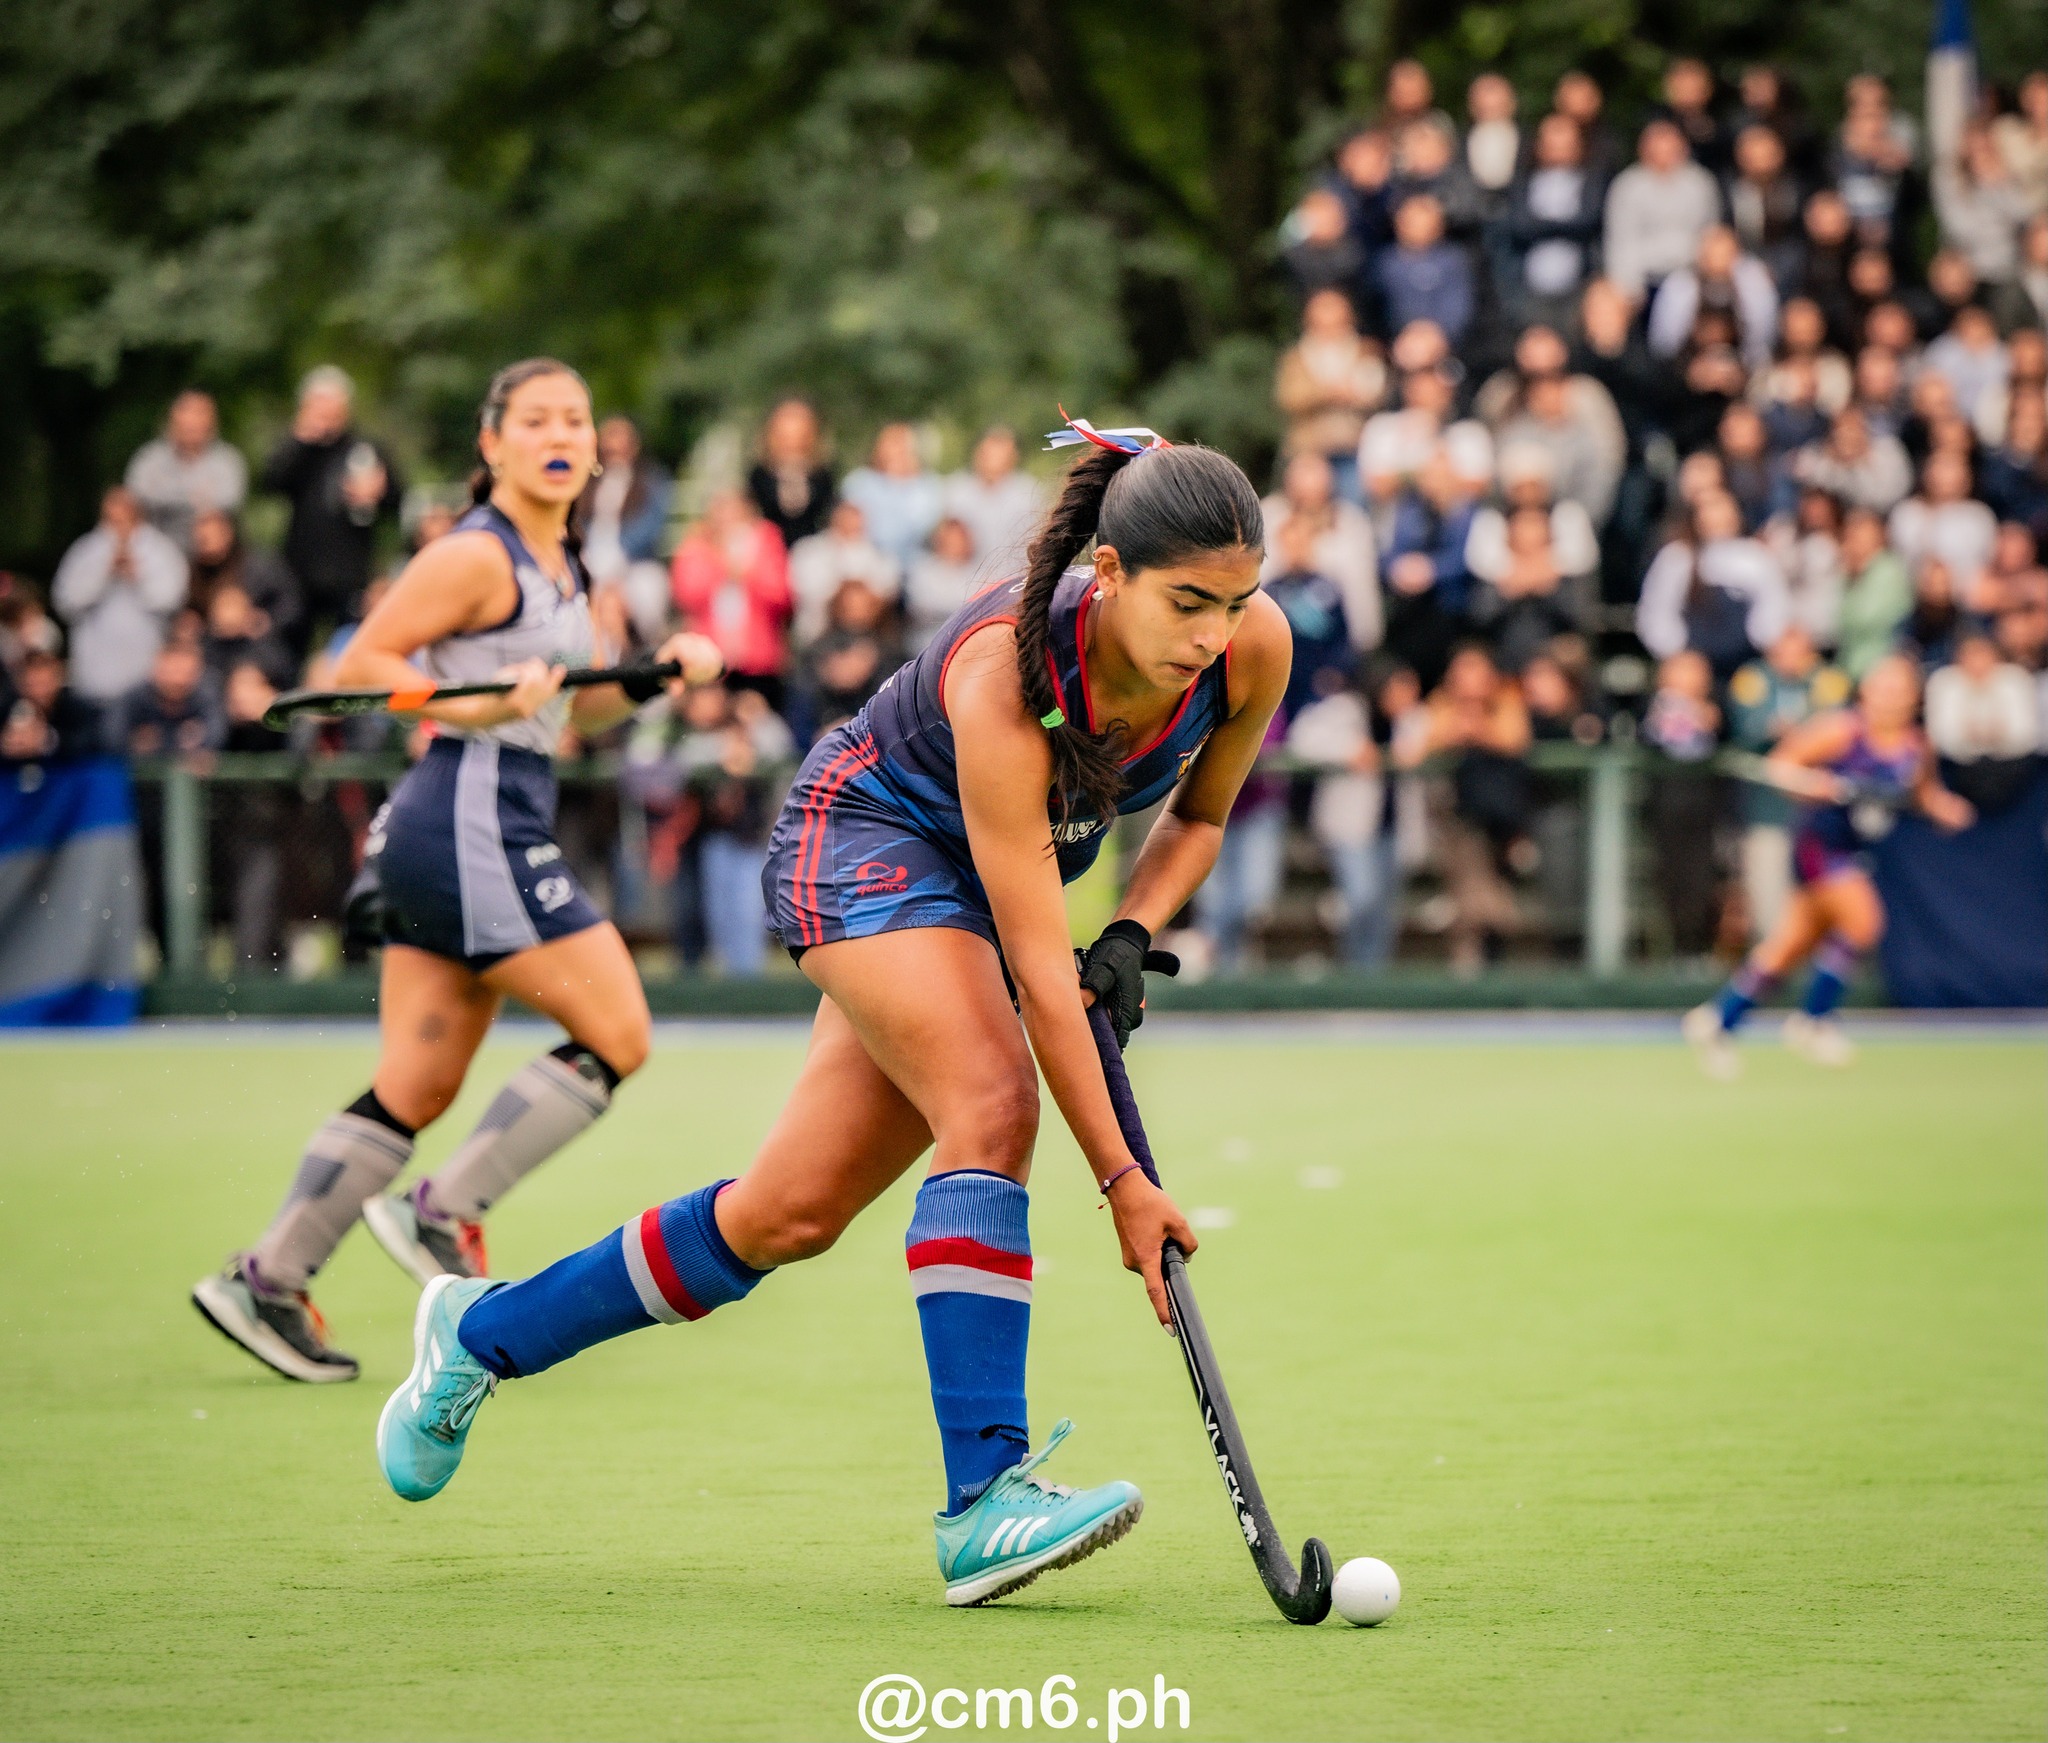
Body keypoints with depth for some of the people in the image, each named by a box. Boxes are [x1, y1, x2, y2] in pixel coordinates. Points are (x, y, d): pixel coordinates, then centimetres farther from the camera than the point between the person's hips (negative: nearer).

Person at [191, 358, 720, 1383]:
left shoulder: (561, 567, 17)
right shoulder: (476, 558, -11)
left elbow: (571, 710, 26)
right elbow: (358, 667, -12)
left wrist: (656, 673, 11)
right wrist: (478, 706, -21)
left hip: (503, 830, 9)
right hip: (470, 826, -9)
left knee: (417, 1087, 7)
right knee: (615, 1036, -9)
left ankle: (265, 1281, 9)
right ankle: (442, 1213, -4)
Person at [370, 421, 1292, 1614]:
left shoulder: (1255, 647, -20)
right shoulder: (1003, 674, -36)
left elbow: (1198, 816, 4)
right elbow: (1037, 960, -34)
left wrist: (1133, 936, -15)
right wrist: (1119, 1178, -35)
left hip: (980, 885, 6)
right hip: (863, 841, -6)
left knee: (790, 1215, 5)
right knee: (993, 1105, -31)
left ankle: (482, 1333, 24)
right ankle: (984, 1497, -32)